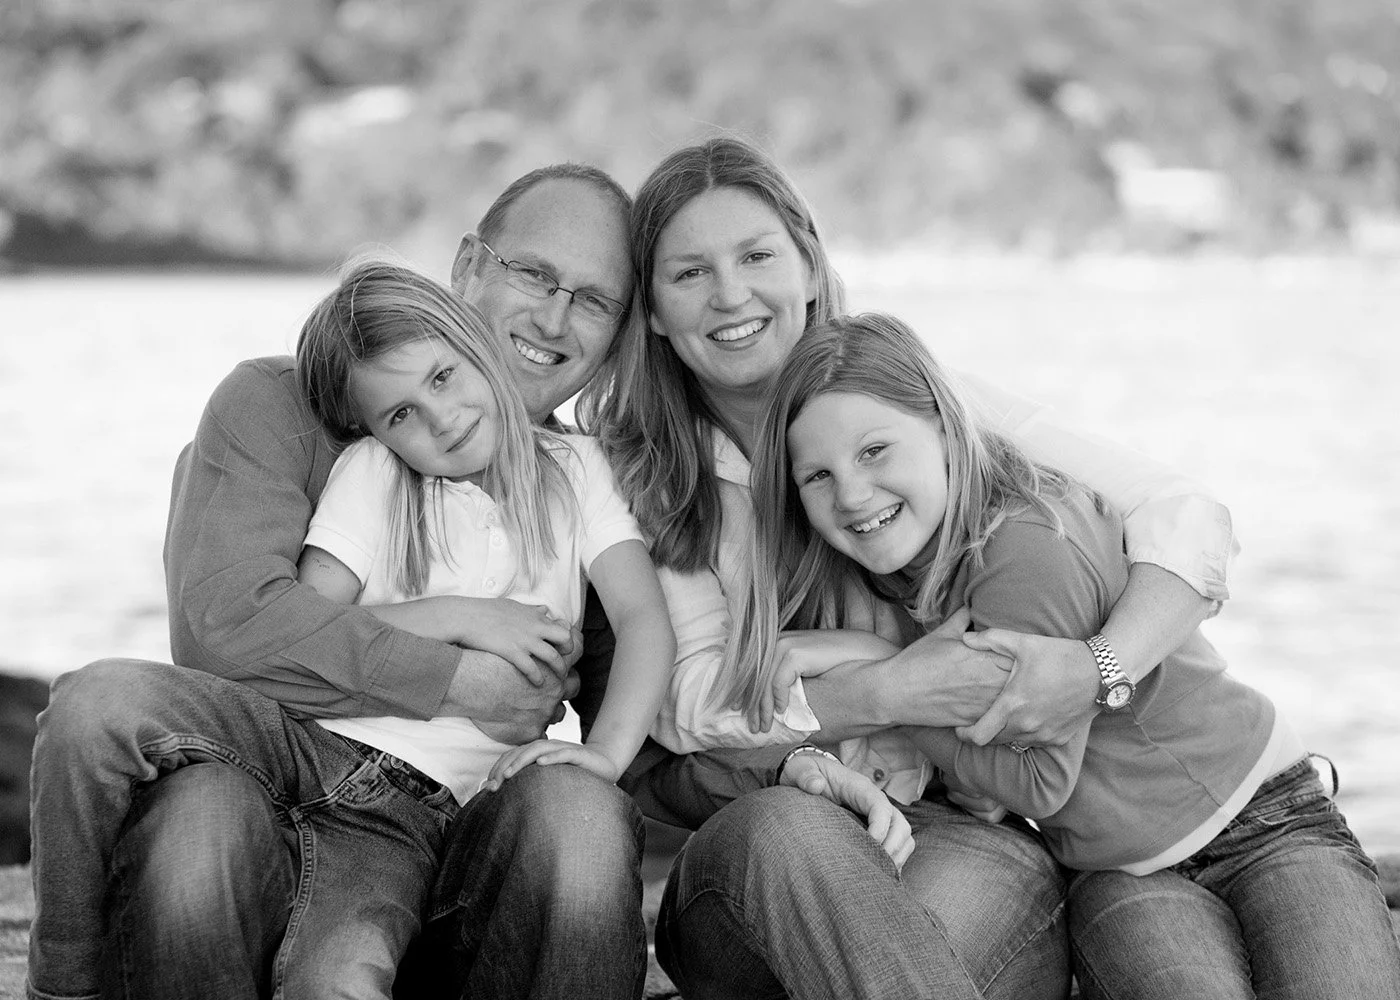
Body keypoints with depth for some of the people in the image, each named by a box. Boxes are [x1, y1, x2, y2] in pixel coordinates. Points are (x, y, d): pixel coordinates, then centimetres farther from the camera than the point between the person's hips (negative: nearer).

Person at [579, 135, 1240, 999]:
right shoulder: (639, 477, 8)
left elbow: (1186, 518, -1)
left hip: (978, 833, -2)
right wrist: (884, 694, -20)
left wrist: (1097, 668, -21)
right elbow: (686, 701, -4)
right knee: (783, 830, -34)